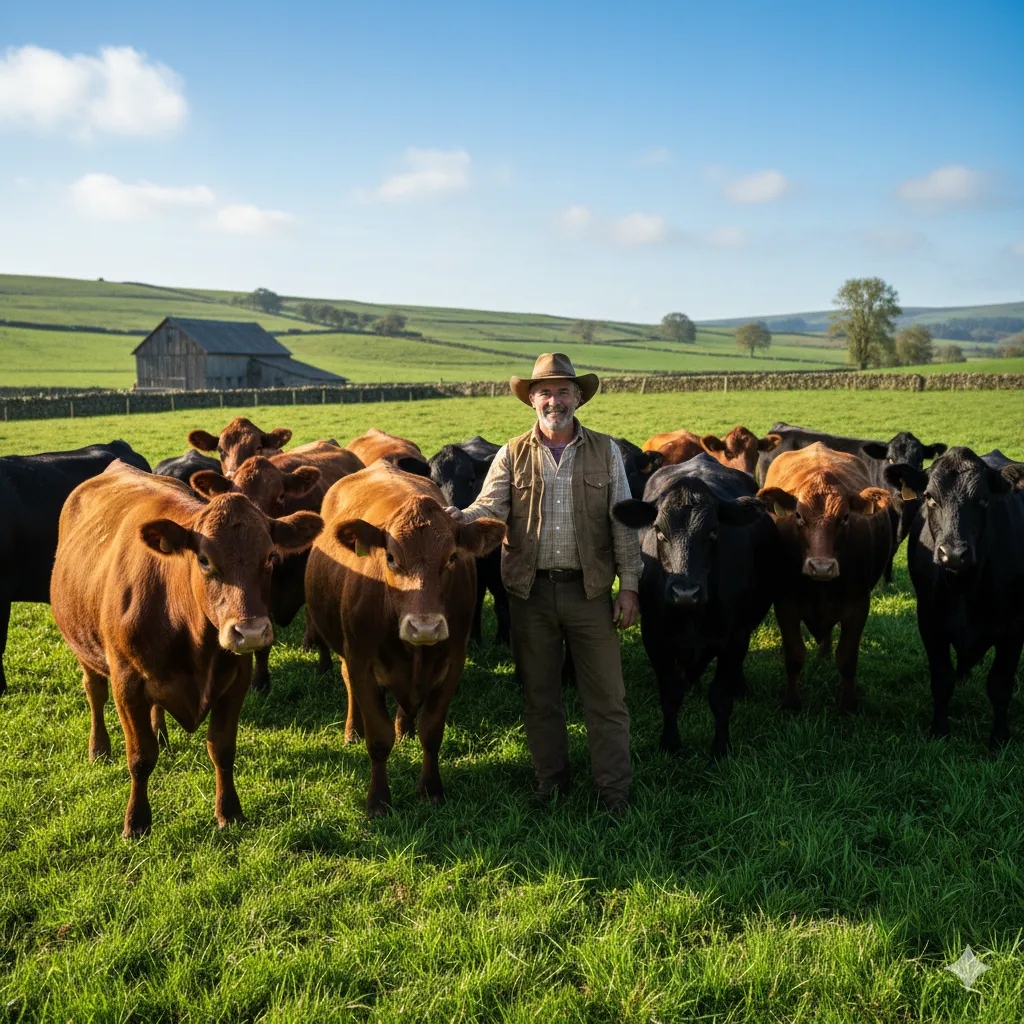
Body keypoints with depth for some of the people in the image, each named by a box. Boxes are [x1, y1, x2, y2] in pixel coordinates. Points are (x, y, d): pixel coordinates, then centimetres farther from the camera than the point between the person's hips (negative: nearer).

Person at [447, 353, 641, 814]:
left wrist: (629, 586, -2)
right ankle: (551, 781, 29)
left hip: (590, 589, -1)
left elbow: (623, 522, 2)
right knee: (539, 693, 13)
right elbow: (490, 506, -8)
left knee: (606, 694, 3)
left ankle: (614, 790, 15)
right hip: (530, 591, 1)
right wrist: (461, 517, -31)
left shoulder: (604, 451, 3)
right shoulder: (512, 455, 4)